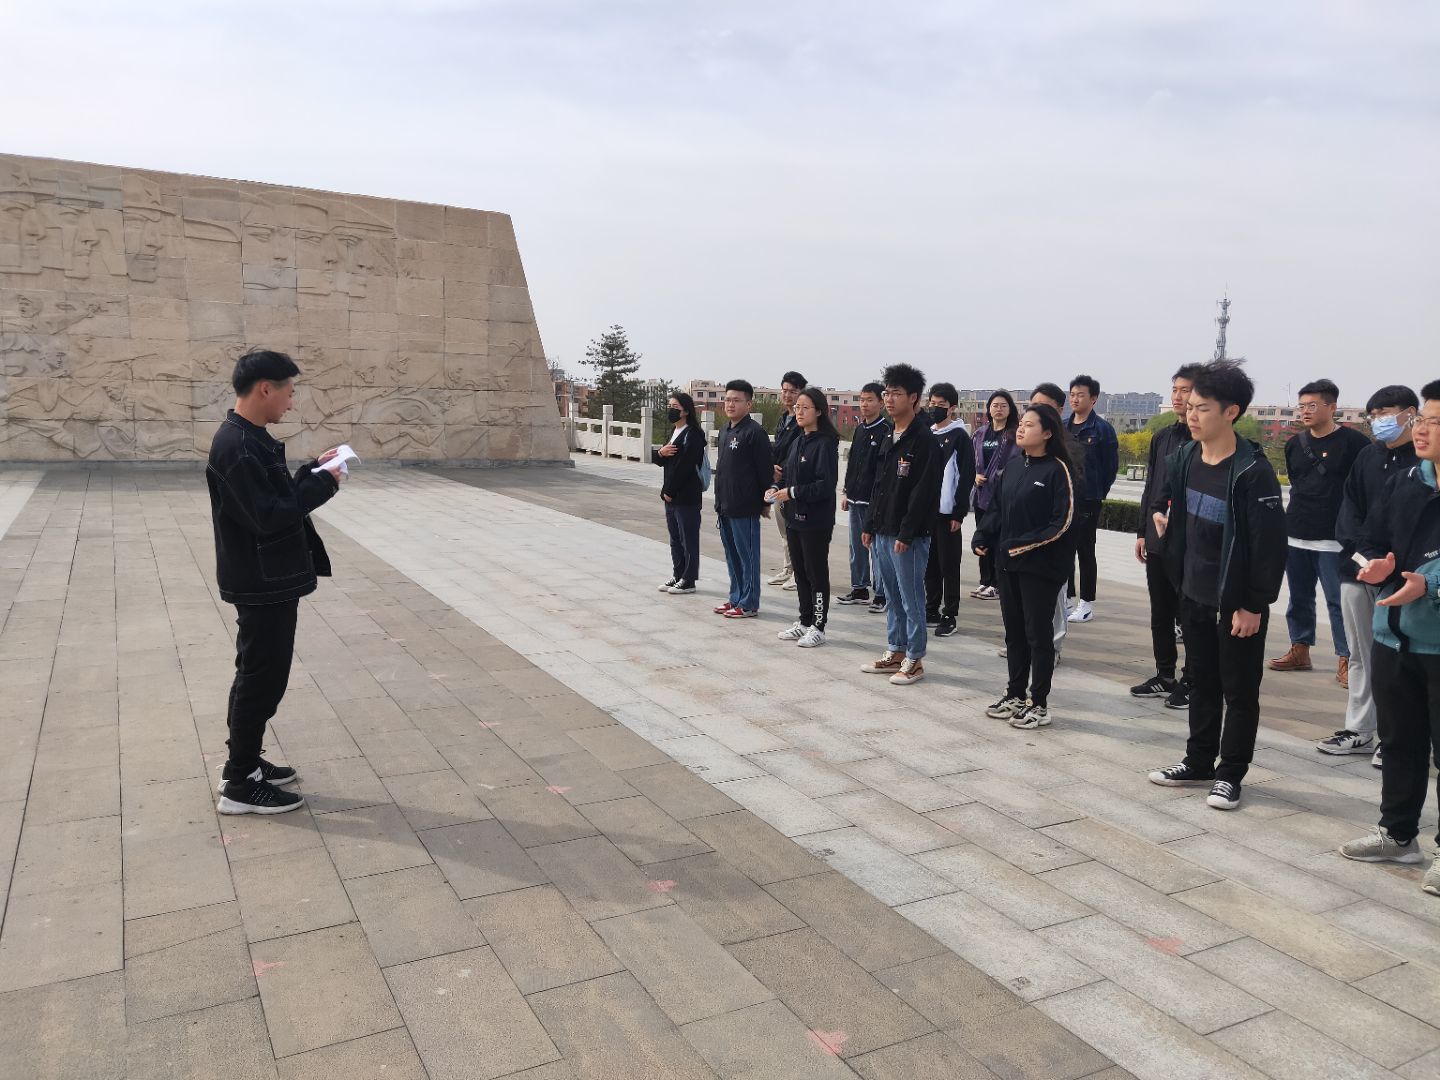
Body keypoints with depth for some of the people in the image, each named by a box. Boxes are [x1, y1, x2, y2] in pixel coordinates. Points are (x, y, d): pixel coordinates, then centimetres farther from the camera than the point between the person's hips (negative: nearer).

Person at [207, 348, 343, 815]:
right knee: (262, 680, 0)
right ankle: (240, 785, 11)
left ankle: (245, 763, 32)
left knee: (258, 675, 19)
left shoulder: (250, 438, 11)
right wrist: (322, 483, -17)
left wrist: (311, 471, 6)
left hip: (270, 580, 10)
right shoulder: (237, 446, -22)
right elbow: (268, 516, -26)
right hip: (262, 584, -10)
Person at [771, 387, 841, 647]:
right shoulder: (797, 442, 12)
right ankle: (804, 622, 25)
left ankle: (818, 628, 10)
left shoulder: (825, 444, -12)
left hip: (816, 520, -8)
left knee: (817, 573, 1)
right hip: (794, 517, 8)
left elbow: (826, 485, -19)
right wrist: (777, 489, -2)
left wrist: (791, 493, -18)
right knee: (800, 572, 14)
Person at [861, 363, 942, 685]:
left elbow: (923, 491, -18)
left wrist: (906, 533, -20)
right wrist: (871, 525, 15)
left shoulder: (924, 440, -13)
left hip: (908, 536, -9)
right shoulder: (890, 439, 14)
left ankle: (914, 660, 10)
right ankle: (895, 652, 26)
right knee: (892, 597, 16)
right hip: (883, 533, 9)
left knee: (911, 599, 0)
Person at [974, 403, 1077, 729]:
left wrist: (1025, 544, -18)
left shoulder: (1057, 470, -11)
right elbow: (997, 509, 15)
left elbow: (1063, 522, -15)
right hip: (1008, 563, 7)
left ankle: (1039, 705, 12)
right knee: (1014, 631, 14)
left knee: (1038, 633, 2)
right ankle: (1015, 694, 27)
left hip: (1040, 565, -7)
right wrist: (982, 538, 0)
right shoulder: (1014, 468, 11)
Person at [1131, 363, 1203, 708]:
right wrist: (1143, 531, 14)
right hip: (1157, 541, 7)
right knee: (1160, 614, 14)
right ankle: (1165, 676, 26)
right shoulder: (1161, 437, 11)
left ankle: (1192, 682, 14)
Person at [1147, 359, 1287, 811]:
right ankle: (1199, 763, 31)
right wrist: (1160, 515, 5)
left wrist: (1254, 605, -18)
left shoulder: (1252, 471, -20)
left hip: (1237, 603, -7)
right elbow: (1165, 499, 24)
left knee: (1239, 692, 8)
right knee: (1202, 684, 18)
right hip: (1194, 595, 7)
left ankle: (1229, 774, 20)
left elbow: (1270, 543, -19)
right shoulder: (1185, 457, 1)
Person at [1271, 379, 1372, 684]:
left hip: (1333, 538, -6)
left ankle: (1345, 660, 4)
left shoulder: (1353, 442, -8)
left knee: (1337, 601, -3)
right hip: (1295, 536, 6)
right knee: (1299, 597, 14)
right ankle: (1300, 650, 25)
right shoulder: (1294, 444, 9)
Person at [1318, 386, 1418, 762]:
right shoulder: (1367, 456, 11)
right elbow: (1350, 506, 9)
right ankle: (1358, 730, 22)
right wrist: (1360, 548, -7)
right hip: (1356, 567, 5)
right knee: (1360, 654, 12)